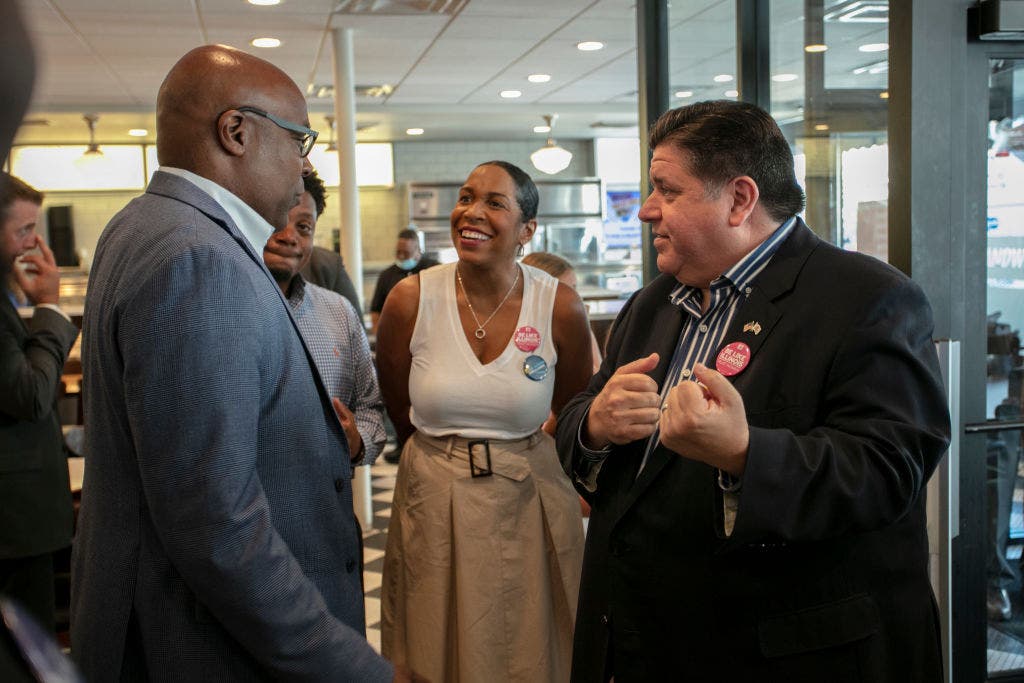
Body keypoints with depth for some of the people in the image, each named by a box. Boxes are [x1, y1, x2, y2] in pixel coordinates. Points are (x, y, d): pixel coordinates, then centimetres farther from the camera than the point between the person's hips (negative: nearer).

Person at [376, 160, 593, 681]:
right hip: (432, 507, 1)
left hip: (529, 508, 0)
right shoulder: (410, 300, -9)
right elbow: (397, 414, 5)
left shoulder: (561, 308, -10)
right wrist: (445, 456, 9)